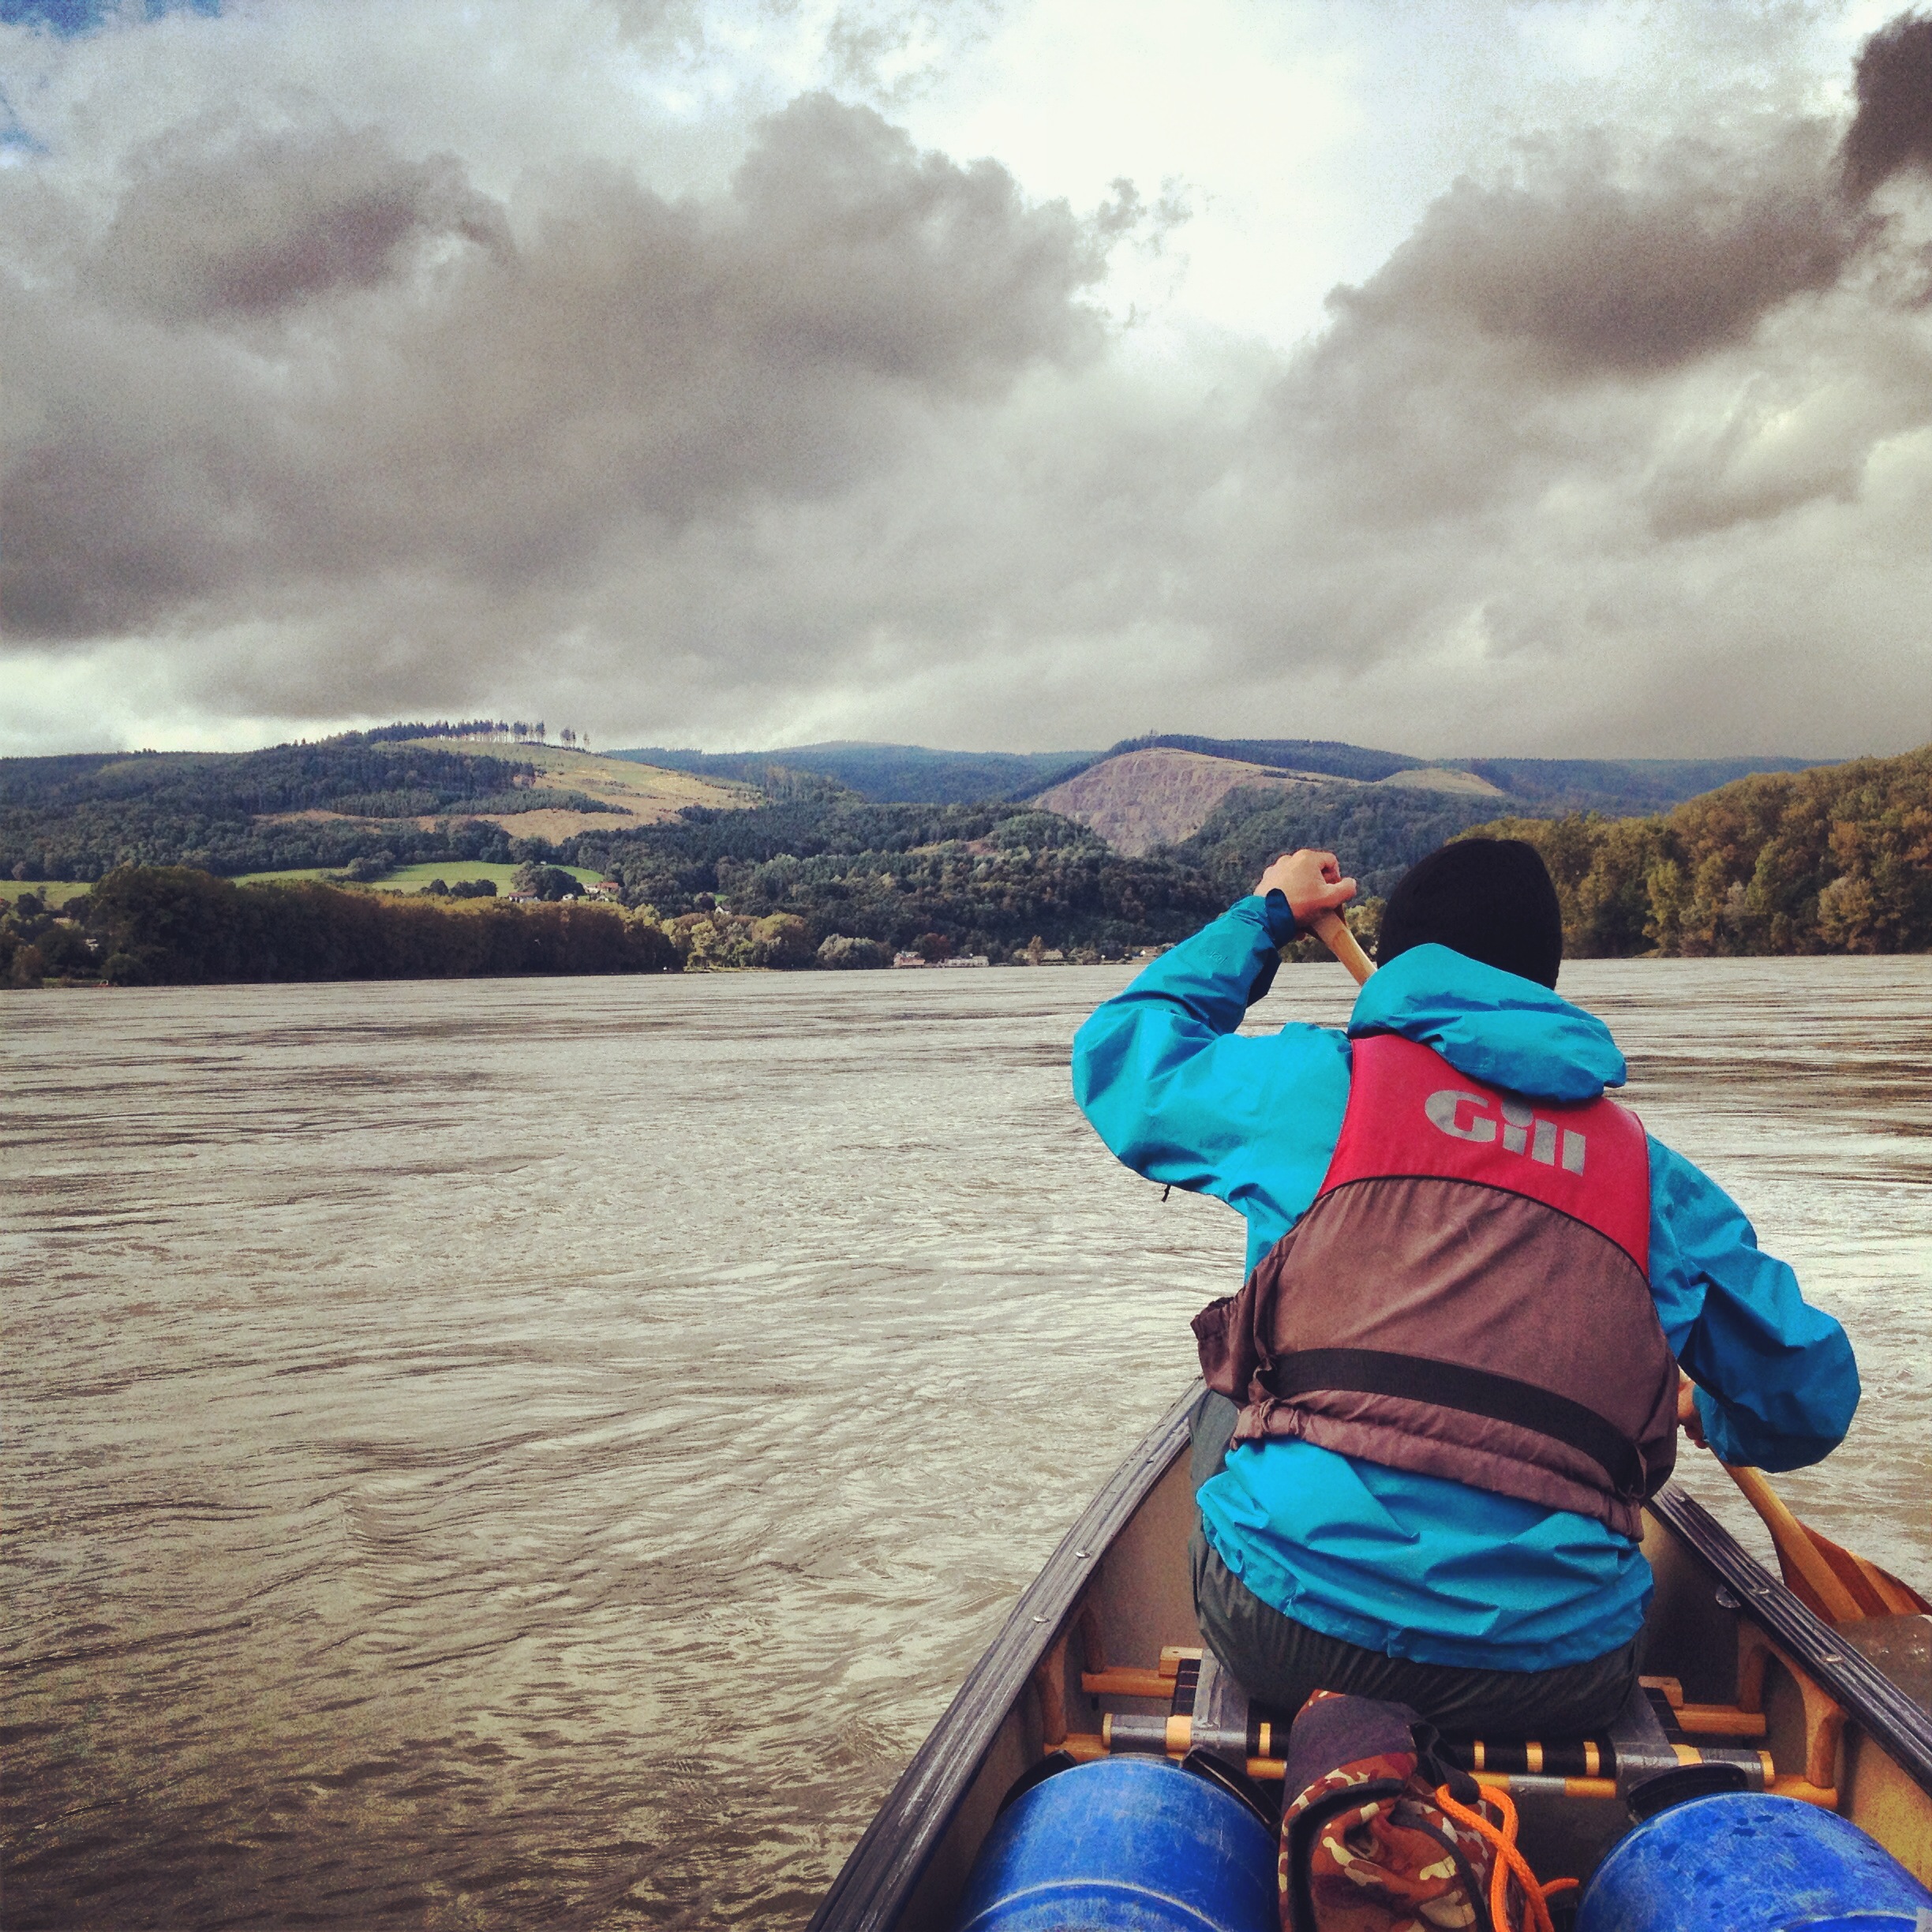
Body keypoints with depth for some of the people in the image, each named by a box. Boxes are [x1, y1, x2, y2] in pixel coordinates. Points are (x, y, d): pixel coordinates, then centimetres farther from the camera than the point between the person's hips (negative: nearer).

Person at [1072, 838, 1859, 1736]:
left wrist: (1264, 914, 33)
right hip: (1554, 1676, 3)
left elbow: (1118, 1049, 21)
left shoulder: (1320, 1081, 4)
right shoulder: (1653, 1173, 11)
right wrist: (1711, 1412, 41)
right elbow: (1813, 1400, 18)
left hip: (1290, 1627, -2)